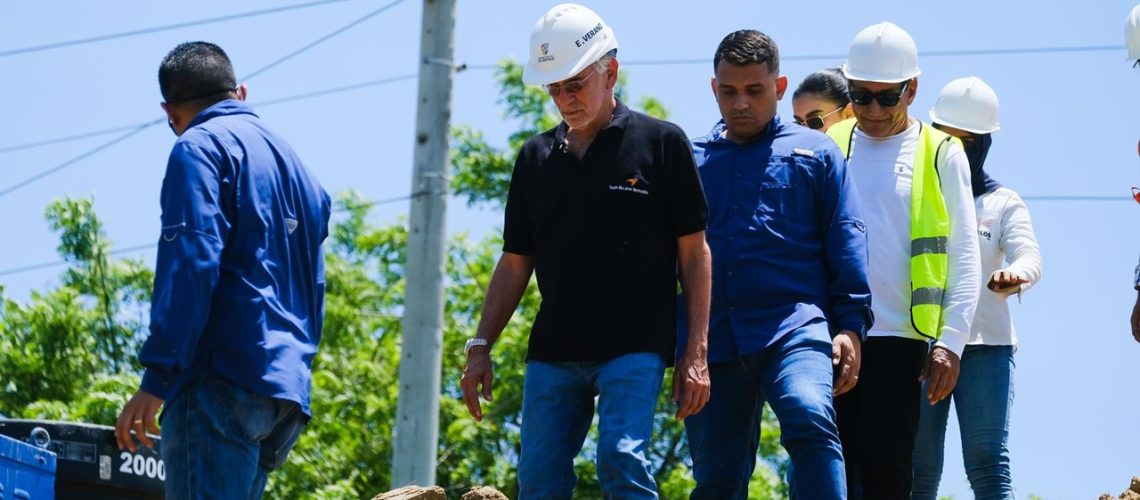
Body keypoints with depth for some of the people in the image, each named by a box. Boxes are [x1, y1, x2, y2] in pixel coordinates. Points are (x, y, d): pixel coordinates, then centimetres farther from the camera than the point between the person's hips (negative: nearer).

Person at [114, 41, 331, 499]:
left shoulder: (200, 147, 0)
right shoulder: (293, 164, 26)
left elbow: (190, 264, -13)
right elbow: (313, 289, 25)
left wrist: (158, 376, -17)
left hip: (225, 377, -8)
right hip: (288, 389, 8)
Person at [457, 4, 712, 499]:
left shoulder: (661, 143, 0)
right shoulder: (536, 157, 12)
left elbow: (693, 252, -1)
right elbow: (515, 263, 16)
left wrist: (697, 352, -7)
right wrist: (480, 346, 7)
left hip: (634, 347, -5)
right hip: (553, 353, 5)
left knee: (621, 460, -22)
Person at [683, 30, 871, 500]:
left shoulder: (815, 153, 11)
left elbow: (846, 244, 7)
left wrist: (850, 325, -2)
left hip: (794, 328, -3)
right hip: (712, 338, 3)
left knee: (810, 419, -31)